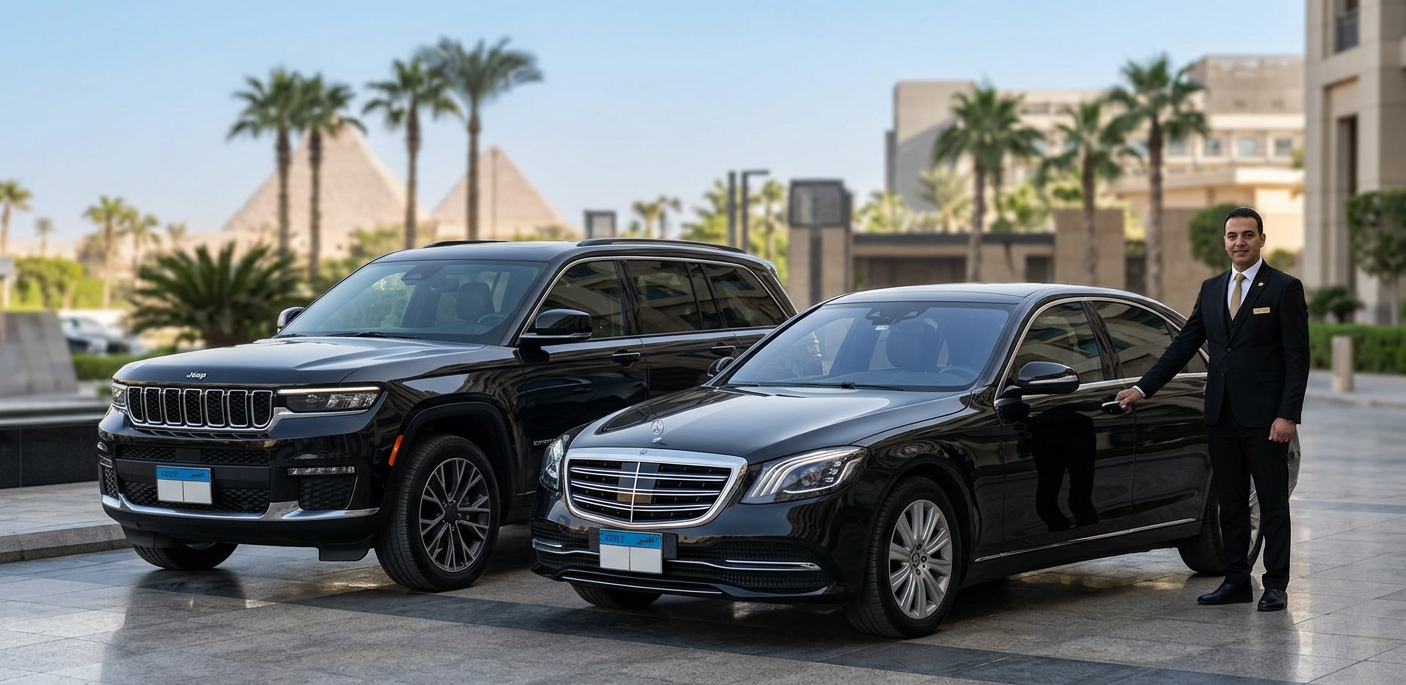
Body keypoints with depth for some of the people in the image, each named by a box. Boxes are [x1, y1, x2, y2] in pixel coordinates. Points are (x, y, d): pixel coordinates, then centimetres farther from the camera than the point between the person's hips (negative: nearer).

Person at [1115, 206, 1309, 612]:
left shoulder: (1284, 289, -4)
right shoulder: (1211, 289, 13)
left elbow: (1297, 357, -7)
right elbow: (1184, 345, 14)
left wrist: (1288, 415, -15)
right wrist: (1143, 388, 8)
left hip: (1264, 417, -5)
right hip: (1221, 415, 5)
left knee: (1273, 503, 1)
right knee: (1230, 503, 10)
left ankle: (1276, 586, 7)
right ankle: (1236, 582, 17)